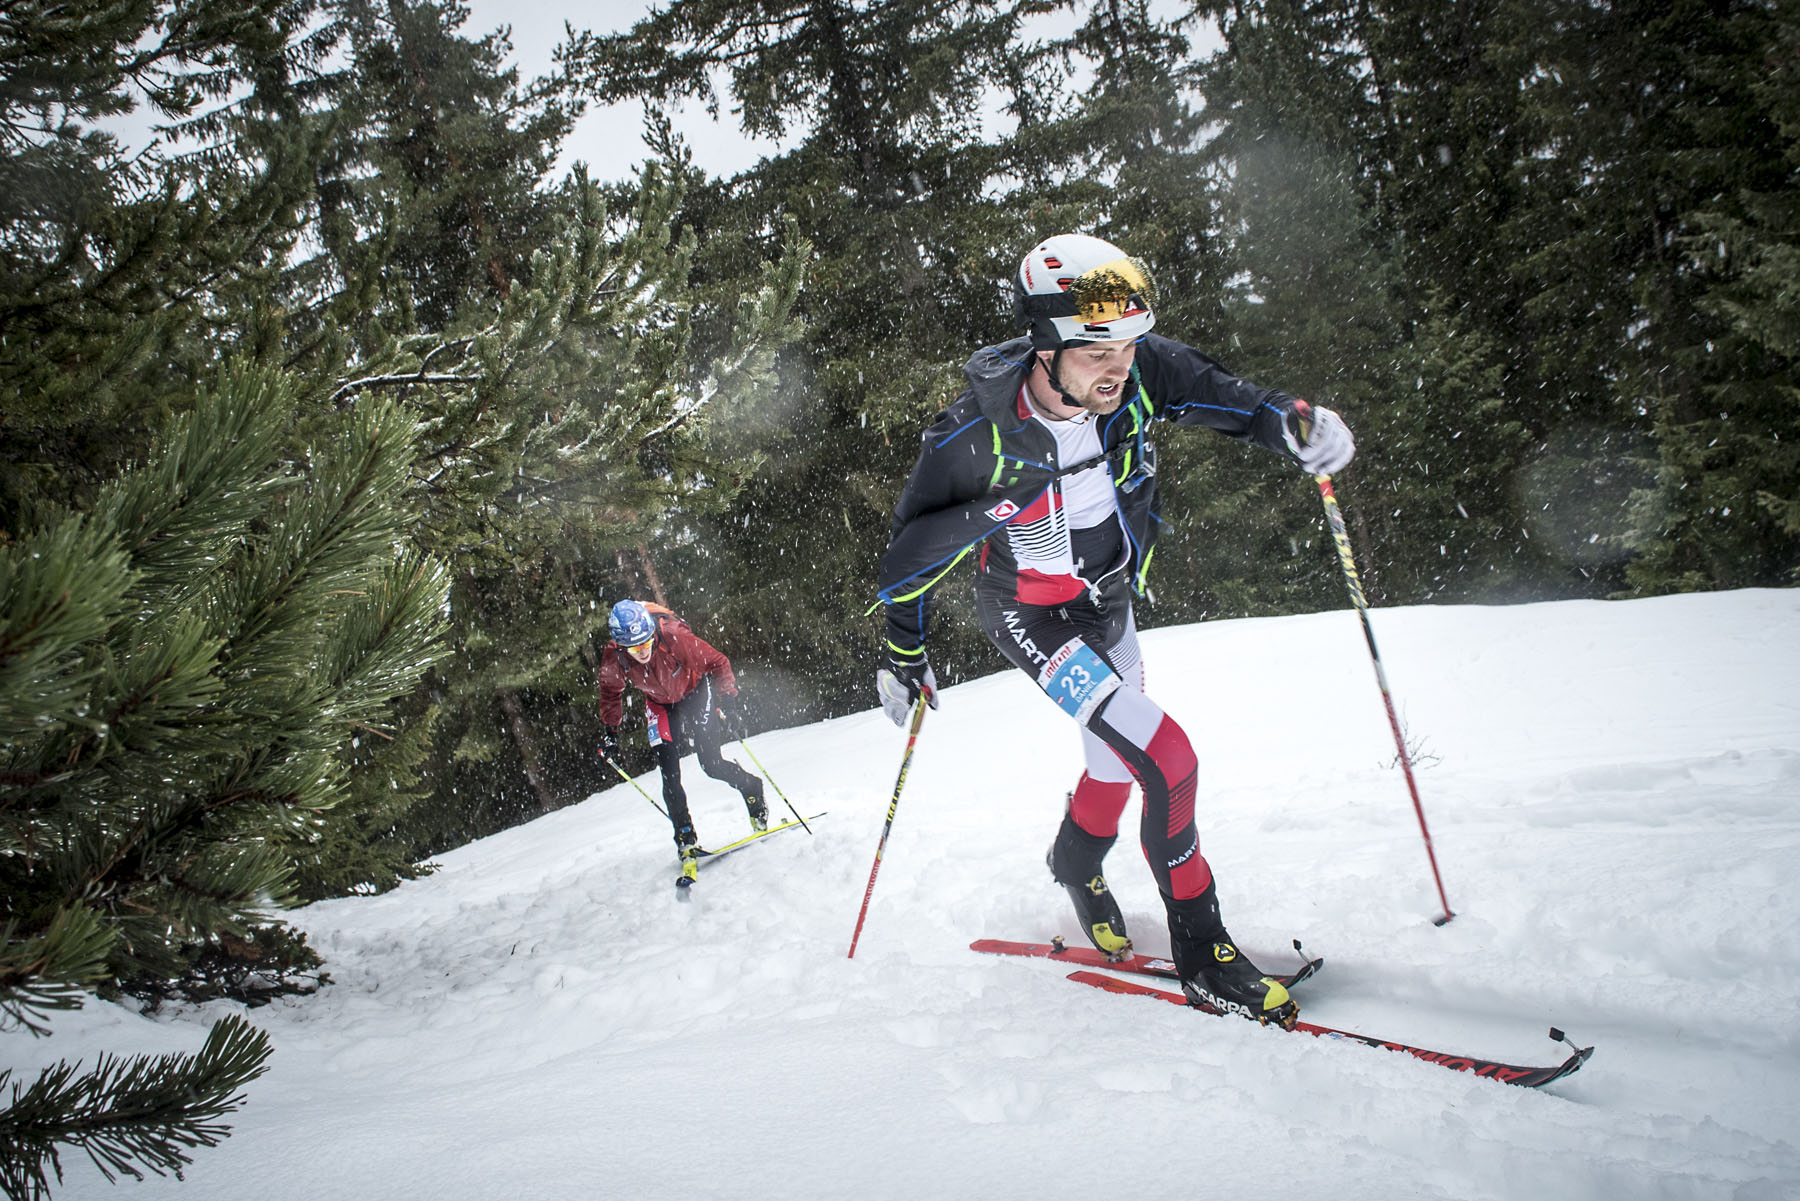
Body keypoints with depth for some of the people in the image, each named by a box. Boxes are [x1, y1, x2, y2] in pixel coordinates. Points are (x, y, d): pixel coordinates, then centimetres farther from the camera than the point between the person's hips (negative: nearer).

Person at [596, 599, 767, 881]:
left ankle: (752, 790, 20)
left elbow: (718, 663, -19)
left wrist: (728, 702, -23)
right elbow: (611, 693, -1)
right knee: (670, 776, -7)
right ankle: (686, 841, 5)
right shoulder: (613, 659, -26)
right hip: (661, 704, 3)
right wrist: (610, 731, -1)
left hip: (696, 692, -3)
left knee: (711, 765, -10)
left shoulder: (675, 637, -35)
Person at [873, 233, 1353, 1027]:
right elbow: (914, 545, -17)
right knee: (1168, 761, -17)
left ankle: (1077, 862, 56)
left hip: (1111, 600, 6)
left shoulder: (1137, 372, -24)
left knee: (1117, 762, 23)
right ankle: (1199, 950, 1)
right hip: (1033, 618, -6)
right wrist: (903, 653, -6)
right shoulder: (980, 438, -33)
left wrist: (1293, 423, -29)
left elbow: (1220, 397, -7)